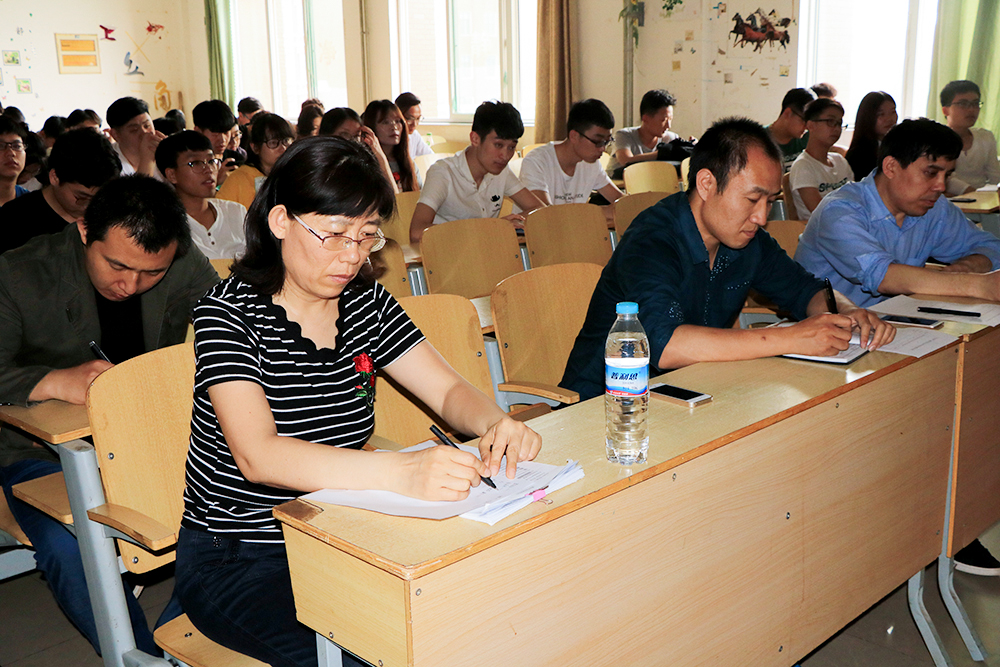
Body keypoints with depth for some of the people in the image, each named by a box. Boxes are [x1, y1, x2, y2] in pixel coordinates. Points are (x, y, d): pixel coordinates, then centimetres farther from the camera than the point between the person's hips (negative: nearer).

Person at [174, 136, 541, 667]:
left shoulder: (366, 303, 1)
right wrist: (401, 472, -46)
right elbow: (257, 455, -31)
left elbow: (449, 390, 4)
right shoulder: (229, 313, -16)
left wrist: (495, 424, -21)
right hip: (236, 562, -5)